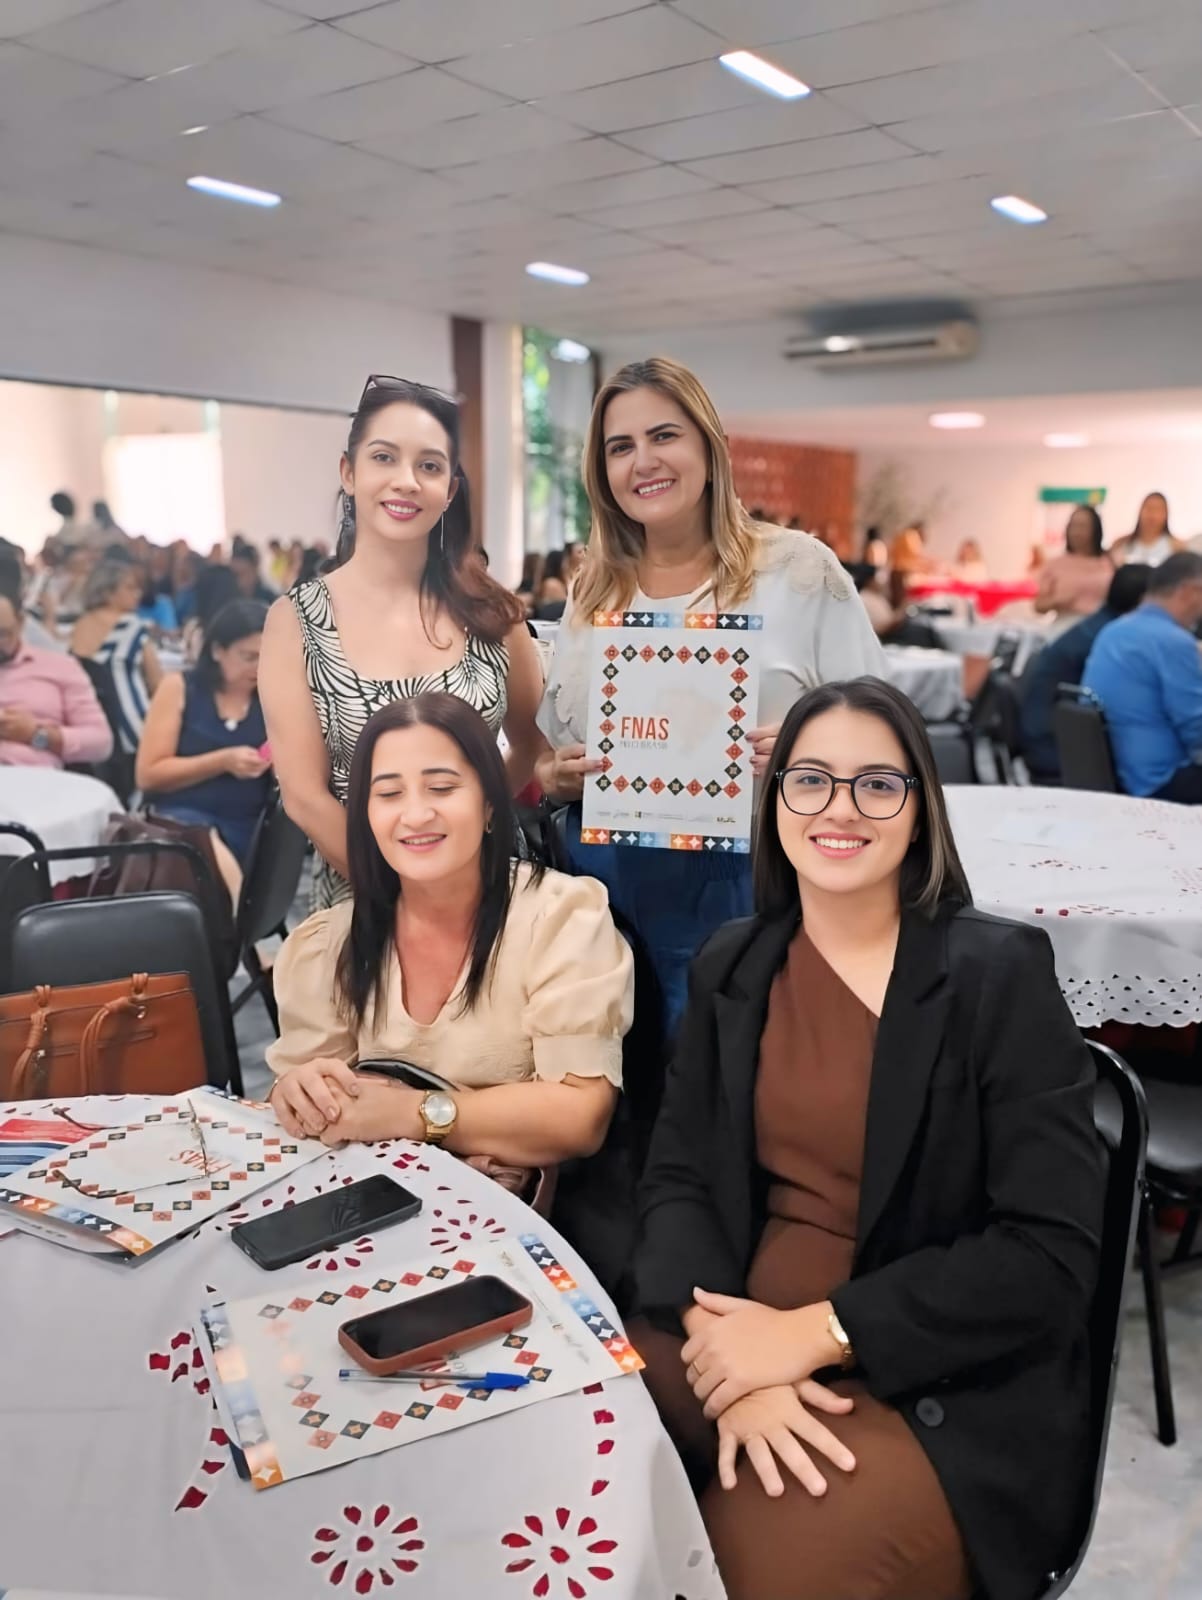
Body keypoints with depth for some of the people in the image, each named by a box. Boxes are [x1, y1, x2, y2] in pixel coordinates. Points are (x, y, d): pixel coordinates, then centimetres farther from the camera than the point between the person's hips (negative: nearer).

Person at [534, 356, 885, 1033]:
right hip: (605, 894, 4)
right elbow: (549, 760, 15)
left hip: (745, 890, -3)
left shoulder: (800, 569, -1)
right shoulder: (591, 595, 10)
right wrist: (557, 776, -6)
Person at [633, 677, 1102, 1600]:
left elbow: (1052, 1254, -15)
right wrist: (728, 1345, -19)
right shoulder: (734, 968, 4)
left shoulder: (999, 973, -10)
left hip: (949, 1390, -3)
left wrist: (817, 1333, -21)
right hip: (748, 1333, 4)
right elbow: (677, 1178, 0)